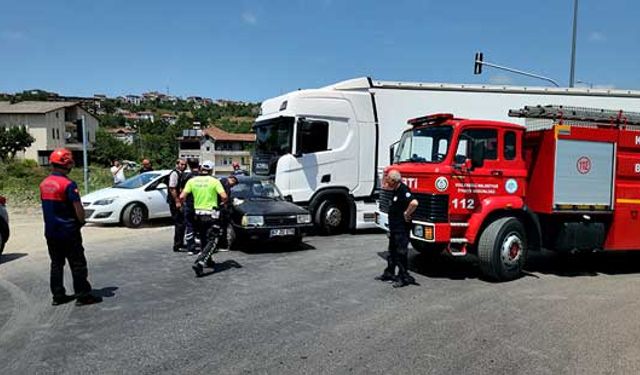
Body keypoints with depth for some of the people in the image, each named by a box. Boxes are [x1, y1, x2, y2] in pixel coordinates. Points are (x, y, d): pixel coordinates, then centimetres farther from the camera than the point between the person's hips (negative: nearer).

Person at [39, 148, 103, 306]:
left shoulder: (44, 184, 6)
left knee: (56, 264, 15)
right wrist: (81, 221, -1)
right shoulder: (68, 184, -17)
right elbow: (78, 208, -18)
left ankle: (58, 295, 20)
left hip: (50, 232, 7)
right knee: (77, 264, 1)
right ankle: (83, 295, 4)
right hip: (68, 232, -7)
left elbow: (47, 206, 13)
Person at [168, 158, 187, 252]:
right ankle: (177, 245, -2)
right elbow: (172, 189, -20)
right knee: (179, 224, -8)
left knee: (182, 223, 15)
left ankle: (180, 243, 25)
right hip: (175, 202, -10)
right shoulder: (174, 173, -12)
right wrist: (177, 202, -23)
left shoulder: (181, 174, 16)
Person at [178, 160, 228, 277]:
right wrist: (223, 203, 6)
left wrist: (184, 202, 17)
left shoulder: (192, 181, 1)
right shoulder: (214, 181, -8)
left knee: (203, 239, 22)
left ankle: (208, 260, 34)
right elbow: (224, 196, -16)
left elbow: (182, 197, -5)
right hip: (210, 214, -5)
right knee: (212, 241, 0)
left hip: (197, 214, 5)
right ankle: (199, 263, -16)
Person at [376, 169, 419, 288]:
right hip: (394, 227, 11)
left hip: (402, 228, -10)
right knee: (392, 251, 20)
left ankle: (404, 277, 10)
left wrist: (407, 214, -26)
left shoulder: (403, 190, -22)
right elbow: (384, 186, 33)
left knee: (401, 253, -1)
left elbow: (414, 203, -37)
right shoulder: (396, 190, 9)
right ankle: (389, 273, 32)